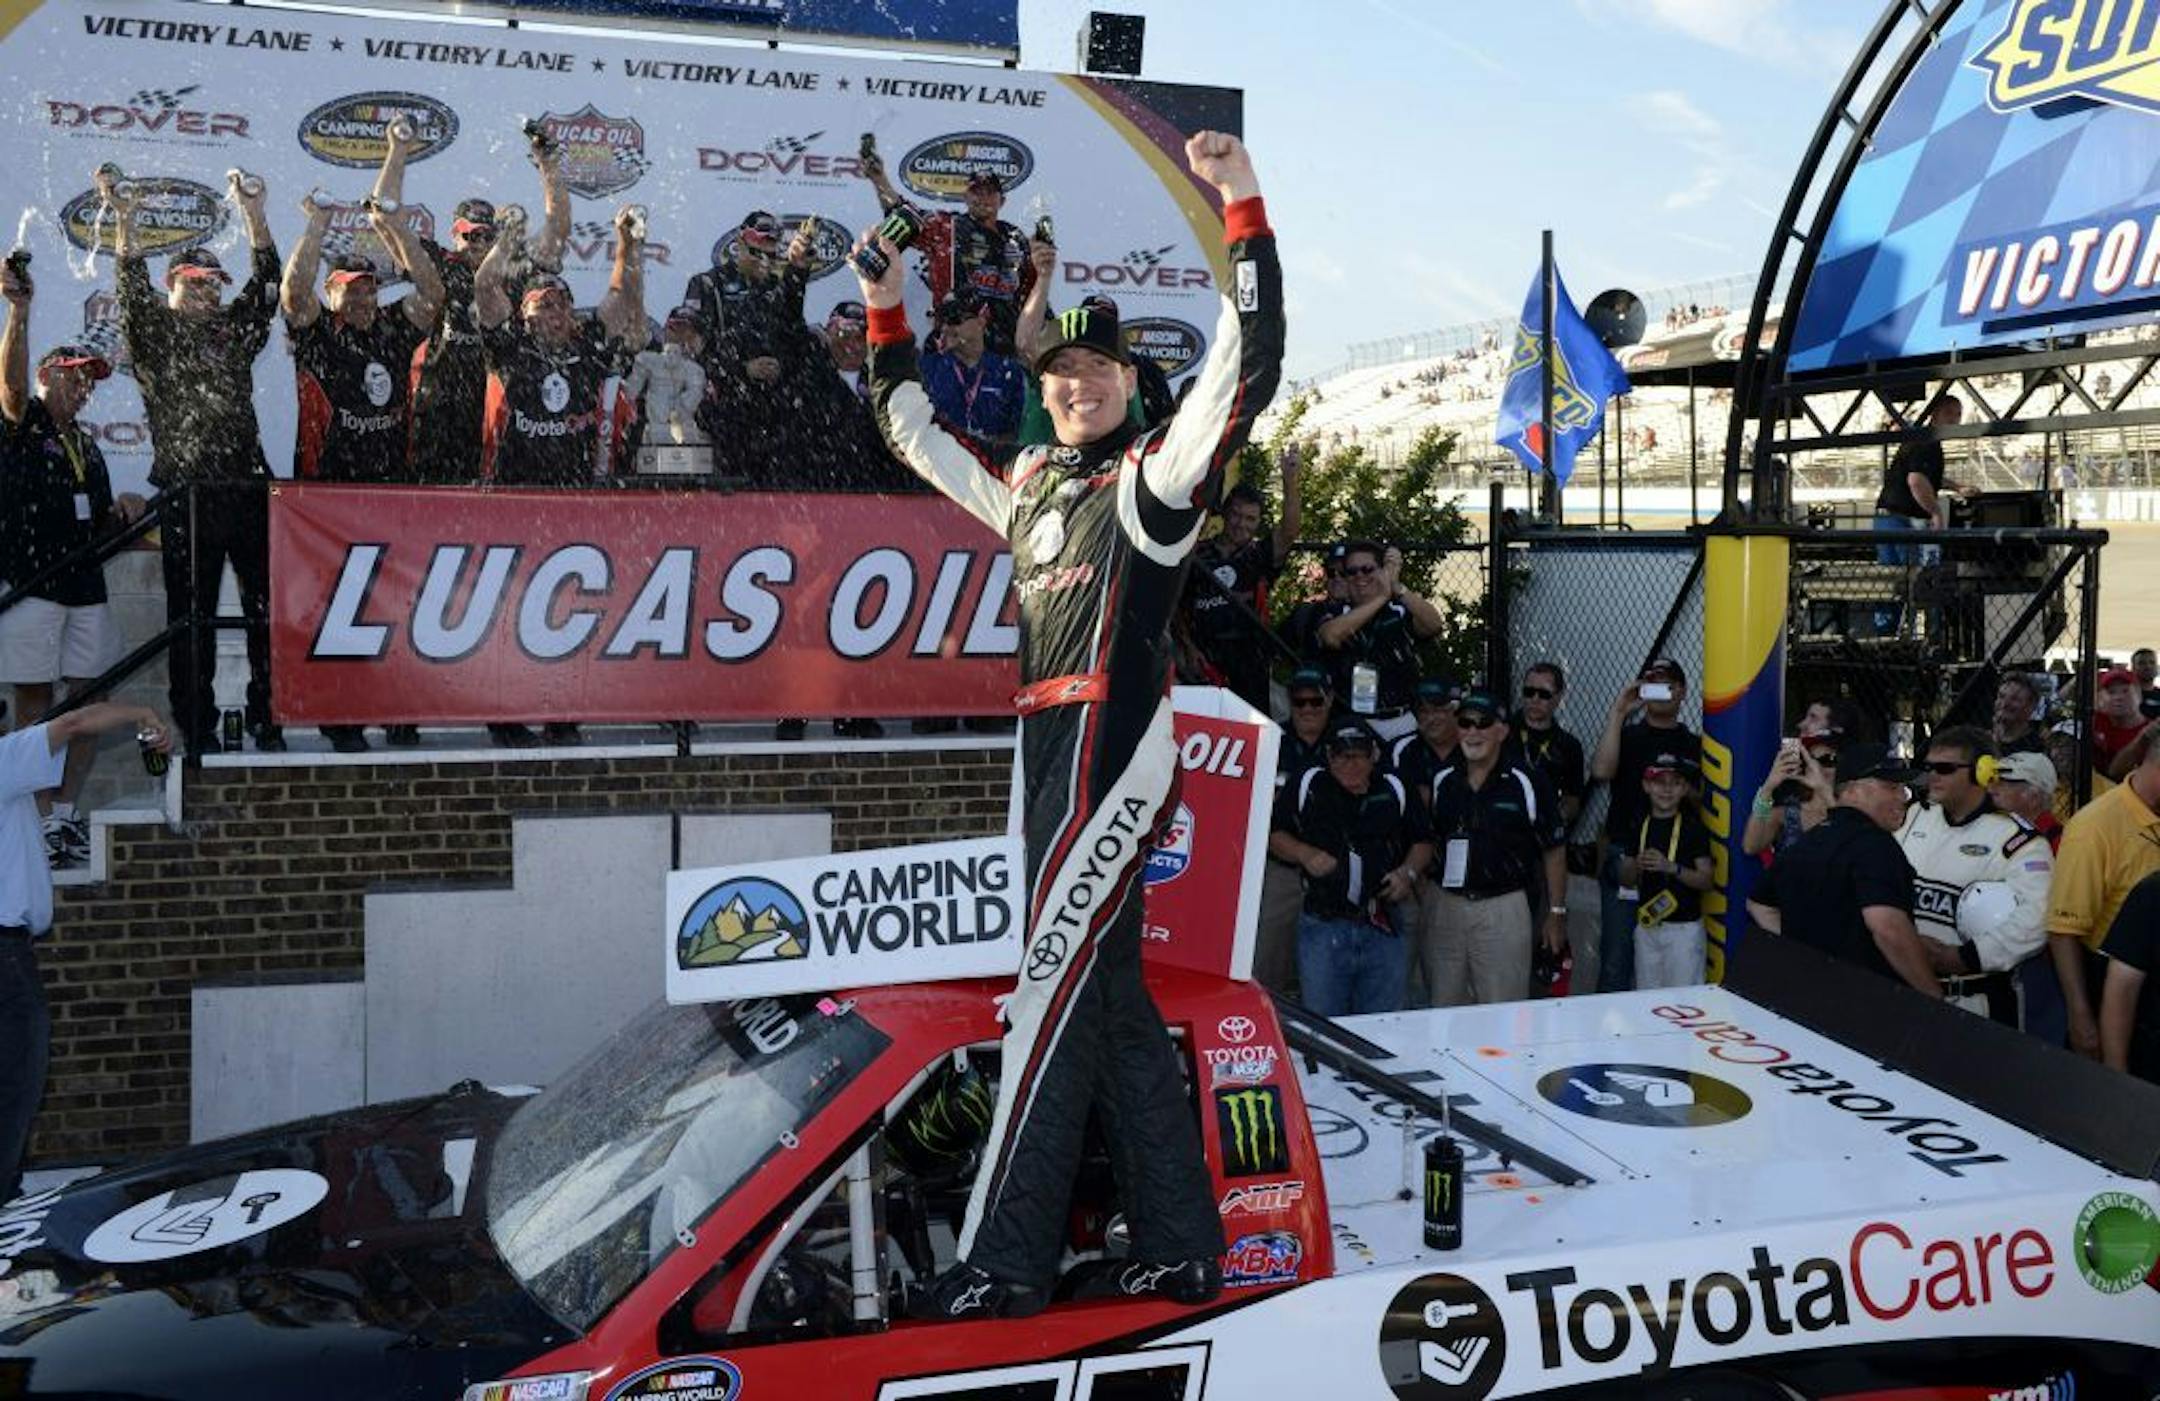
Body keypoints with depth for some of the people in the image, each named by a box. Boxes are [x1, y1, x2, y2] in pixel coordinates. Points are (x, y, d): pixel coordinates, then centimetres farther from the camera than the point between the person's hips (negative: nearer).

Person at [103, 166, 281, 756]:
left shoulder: (234, 332, 17)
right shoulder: (154, 336, 9)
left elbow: (266, 285, 7)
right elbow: (133, 292, -8)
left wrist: (254, 213, -3)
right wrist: (125, 221, -20)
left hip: (248, 491, 3)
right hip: (187, 498, -3)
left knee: (267, 612, 1)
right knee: (191, 617, 0)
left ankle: (266, 719, 9)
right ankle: (197, 727, 5)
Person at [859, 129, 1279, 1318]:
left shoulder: (1157, 468, 1)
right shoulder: (1027, 483, 21)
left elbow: (1247, 364, -13)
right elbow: (916, 433, 34)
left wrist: (1242, 208, -18)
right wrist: (887, 316, 30)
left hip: (1112, 740, -8)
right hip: (1051, 749, 8)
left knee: (1053, 985, -12)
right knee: (1108, 997, 8)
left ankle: (1002, 1261, -10)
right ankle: (1181, 1250, 14)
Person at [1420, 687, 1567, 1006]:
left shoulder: (1527, 785, -3)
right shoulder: (1440, 782, 6)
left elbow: (1554, 851, 1)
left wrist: (1557, 913, 0)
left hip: (1504, 909, -3)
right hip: (1445, 905, 4)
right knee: (1444, 1012, 10)